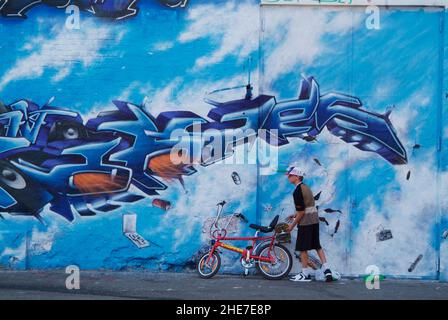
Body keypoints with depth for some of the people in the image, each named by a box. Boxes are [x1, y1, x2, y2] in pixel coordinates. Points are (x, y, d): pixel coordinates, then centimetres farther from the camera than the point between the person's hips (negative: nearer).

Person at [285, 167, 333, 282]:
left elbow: (301, 212, -18)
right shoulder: (306, 187, 12)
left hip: (305, 222, -9)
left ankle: (305, 274, 7)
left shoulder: (297, 191, -16)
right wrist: (295, 214, 21)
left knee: (302, 248, 1)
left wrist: (292, 225, -10)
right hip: (315, 219, 9)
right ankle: (327, 270, 8)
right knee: (317, 246, 13)